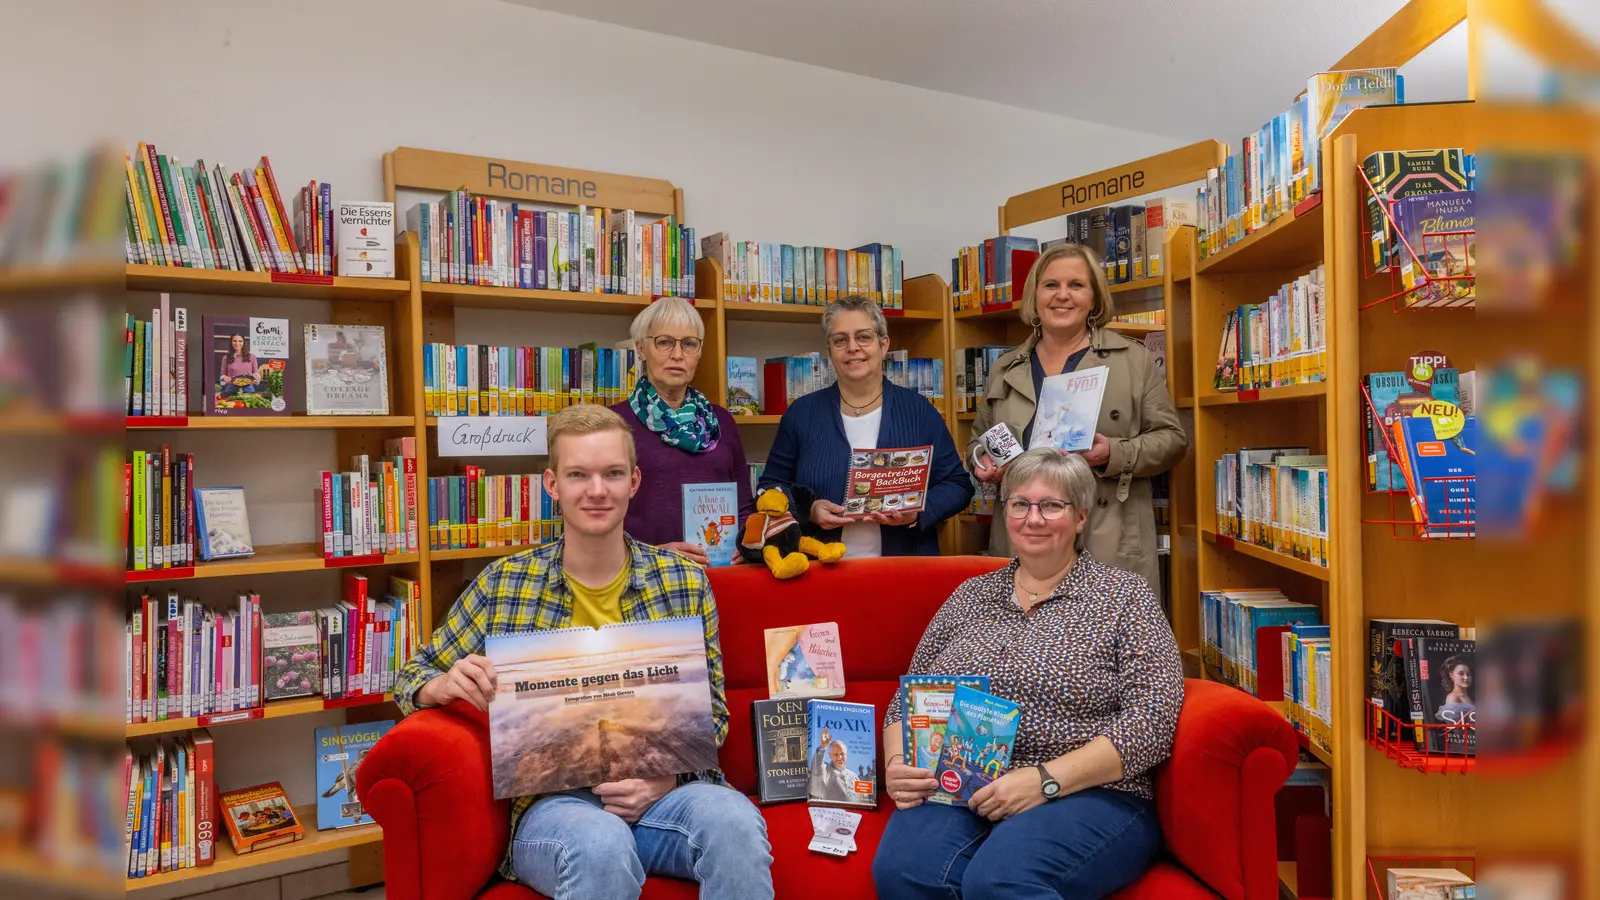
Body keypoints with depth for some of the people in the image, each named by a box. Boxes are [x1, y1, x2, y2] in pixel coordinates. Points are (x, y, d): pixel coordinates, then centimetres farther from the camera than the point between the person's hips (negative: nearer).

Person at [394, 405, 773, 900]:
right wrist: (447, 684, -12)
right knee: (600, 845, -35)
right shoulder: (504, 583, 3)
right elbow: (414, 677, 12)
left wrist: (666, 778, -12)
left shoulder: (684, 582, 4)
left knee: (735, 821, -31)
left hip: (663, 788, 1)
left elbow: (711, 709, 8)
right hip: (553, 799, 0)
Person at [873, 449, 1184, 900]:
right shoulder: (970, 596, 16)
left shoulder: (1124, 596, 4)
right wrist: (896, 764, -4)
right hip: (959, 791, 3)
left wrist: (1044, 780, -17)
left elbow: (1153, 721, -7)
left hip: (1088, 796, -3)